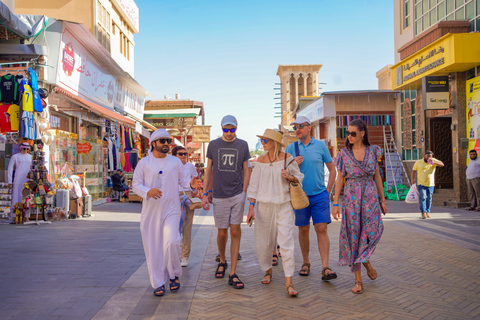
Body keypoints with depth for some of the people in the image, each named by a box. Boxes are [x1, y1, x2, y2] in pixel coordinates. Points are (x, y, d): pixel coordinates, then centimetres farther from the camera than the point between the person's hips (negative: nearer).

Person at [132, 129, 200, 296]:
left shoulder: (175, 162, 9)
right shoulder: (144, 163, 4)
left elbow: (182, 179, 14)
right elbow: (136, 185, 2)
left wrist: (190, 183, -9)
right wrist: (148, 191, -18)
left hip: (171, 210, 0)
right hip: (151, 211, 0)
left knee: (171, 243, -16)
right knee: (153, 248, 2)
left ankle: (174, 275, 9)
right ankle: (158, 283, 16)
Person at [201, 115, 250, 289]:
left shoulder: (243, 145, 6)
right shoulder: (213, 144, 5)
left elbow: (246, 171, 10)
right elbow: (208, 171, 9)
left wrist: (244, 192, 2)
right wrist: (204, 193, 4)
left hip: (237, 195, 0)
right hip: (219, 196, 0)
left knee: (236, 232, -5)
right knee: (222, 233, 6)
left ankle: (233, 274, 1)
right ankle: (222, 261, 35)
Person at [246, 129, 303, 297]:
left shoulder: (287, 158, 0)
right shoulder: (260, 161, 5)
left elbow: (299, 177, 8)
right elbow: (254, 184, 7)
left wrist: (290, 177, -15)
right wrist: (251, 207, 1)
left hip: (284, 205, -2)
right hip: (264, 205, 3)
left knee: (286, 242, -8)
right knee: (263, 242, 7)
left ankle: (289, 283, -4)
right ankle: (268, 270, 33)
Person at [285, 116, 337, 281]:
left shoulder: (320, 145, 2)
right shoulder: (291, 148, 4)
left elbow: (332, 169, 9)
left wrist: (328, 191, 3)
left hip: (319, 195, -1)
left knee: (321, 229, -8)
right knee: (303, 230, 9)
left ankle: (325, 268, -8)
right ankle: (306, 263, 25)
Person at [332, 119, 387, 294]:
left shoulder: (372, 151, 5)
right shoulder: (344, 154, 2)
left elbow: (377, 176, 10)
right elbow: (340, 179, 3)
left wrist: (382, 200, 9)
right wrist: (335, 203, -2)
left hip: (370, 196, 1)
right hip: (351, 196, -1)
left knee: (374, 230, -13)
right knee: (353, 234, -1)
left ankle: (365, 260, 21)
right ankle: (358, 279, 7)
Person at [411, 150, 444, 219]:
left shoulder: (433, 160, 2)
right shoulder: (418, 162, 1)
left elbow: (442, 164, -11)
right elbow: (413, 170, 11)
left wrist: (434, 162, -25)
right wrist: (412, 179, 6)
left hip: (431, 184, 2)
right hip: (421, 183, -2)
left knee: (429, 198, 7)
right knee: (423, 197, -14)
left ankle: (428, 211, 19)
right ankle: (423, 212, -13)